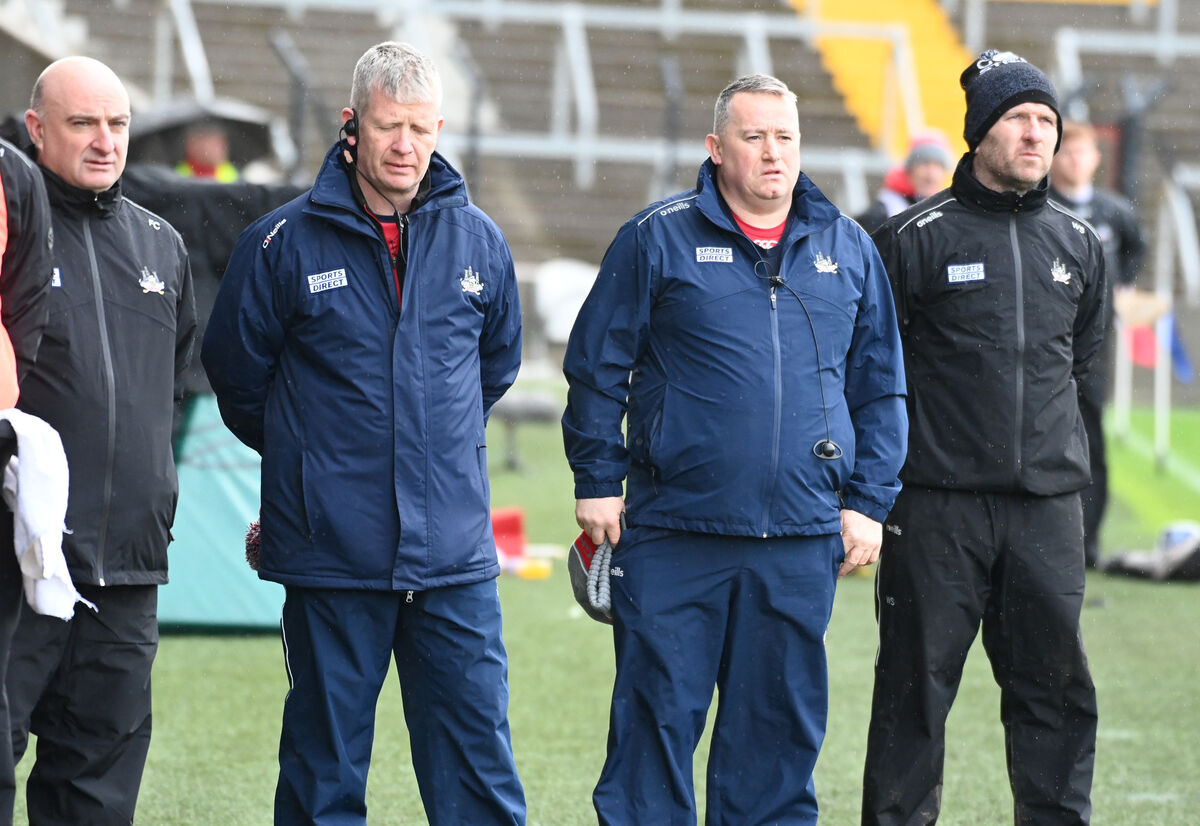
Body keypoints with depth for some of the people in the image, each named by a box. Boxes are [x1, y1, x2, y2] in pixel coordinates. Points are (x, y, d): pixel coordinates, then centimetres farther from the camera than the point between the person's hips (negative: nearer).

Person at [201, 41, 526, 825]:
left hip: (455, 551, 2)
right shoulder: (286, 243, -3)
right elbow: (237, 370, 10)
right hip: (332, 551, -2)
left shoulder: (478, 242, 6)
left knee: (478, 756, -1)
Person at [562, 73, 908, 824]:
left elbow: (880, 389, 15)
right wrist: (598, 481, 0)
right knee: (658, 714, -1)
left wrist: (868, 504, 8)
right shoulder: (659, 239, 0)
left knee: (780, 726, 7)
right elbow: (598, 367, 3)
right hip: (674, 536, -3)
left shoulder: (847, 249, 10)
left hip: (801, 540, 3)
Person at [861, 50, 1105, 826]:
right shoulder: (916, 238, -4)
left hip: (1048, 503, 4)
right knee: (918, 682, 1)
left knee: (1057, 686, 5)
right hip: (938, 502, -4)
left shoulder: (1079, 244, 10)